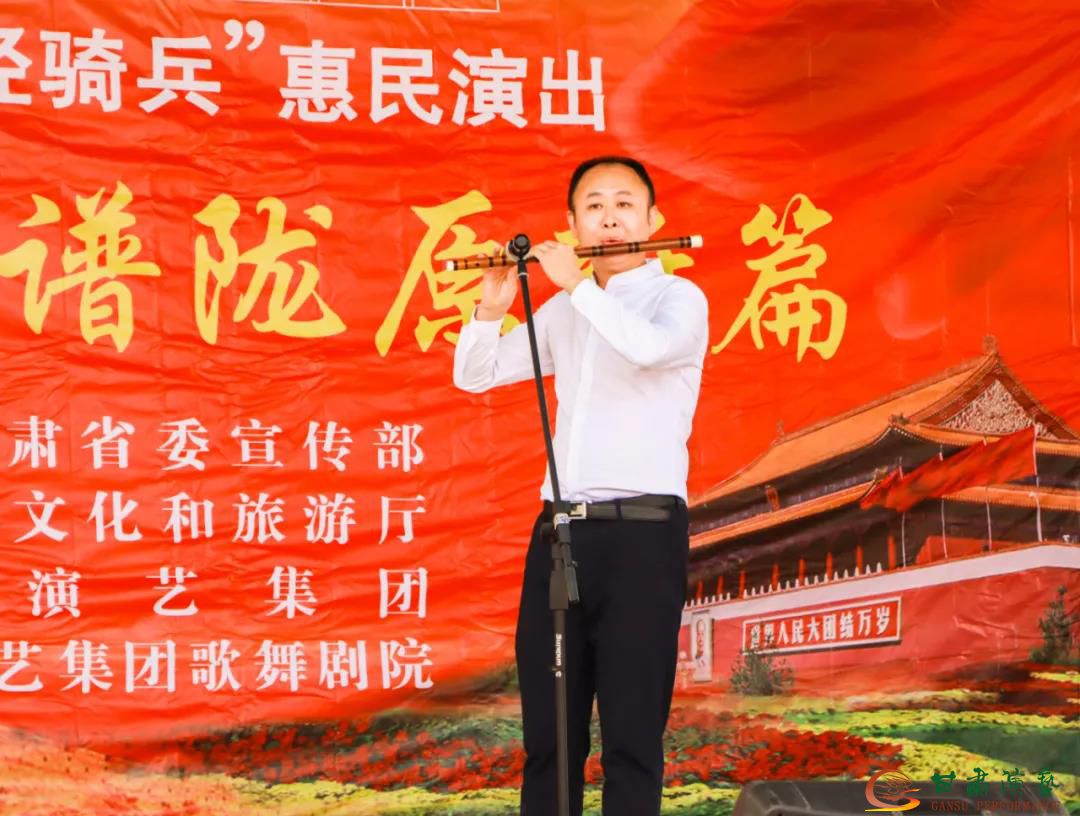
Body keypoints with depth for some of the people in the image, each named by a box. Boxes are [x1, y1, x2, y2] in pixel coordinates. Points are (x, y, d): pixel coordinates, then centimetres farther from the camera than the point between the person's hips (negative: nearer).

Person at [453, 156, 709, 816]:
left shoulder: (679, 298, 0)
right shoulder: (563, 313, 18)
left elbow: (650, 347, -23)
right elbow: (474, 375, 18)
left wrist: (576, 283, -14)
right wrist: (495, 304, 1)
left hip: (642, 532, -6)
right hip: (559, 531, 6)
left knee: (632, 734, -4)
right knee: (547, 730, 7)